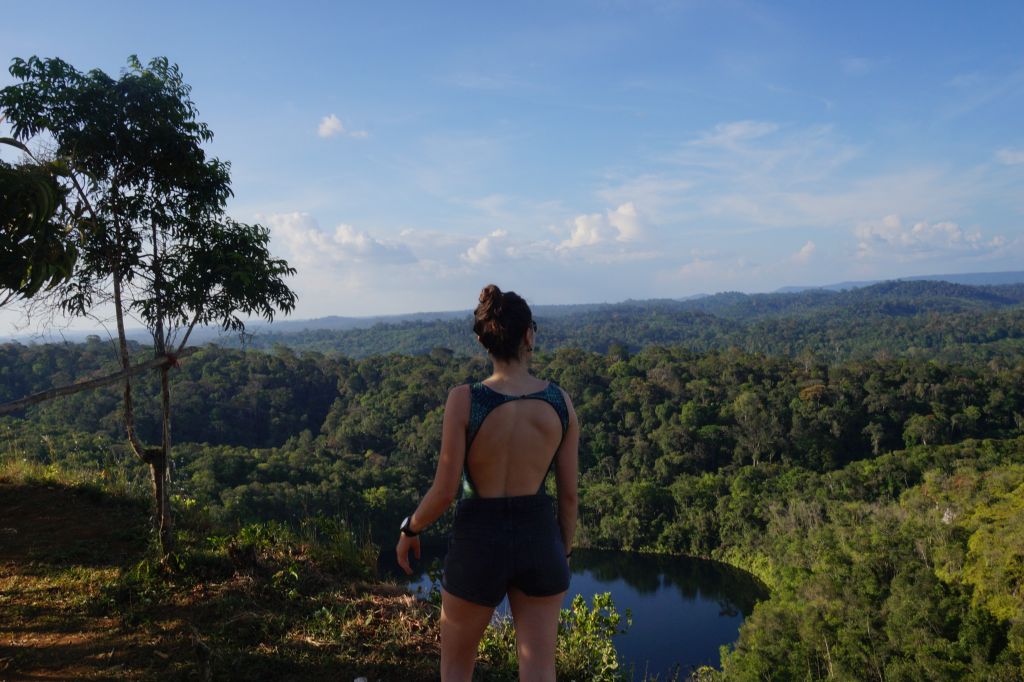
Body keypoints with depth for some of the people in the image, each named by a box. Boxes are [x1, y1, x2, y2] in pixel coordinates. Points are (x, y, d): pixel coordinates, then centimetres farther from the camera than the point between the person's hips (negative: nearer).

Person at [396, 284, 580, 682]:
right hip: (539, 537, 2)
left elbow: (444, 490, -13)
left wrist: (410, 530, 6)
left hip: (479, 540, -2)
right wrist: (563, 552, 15)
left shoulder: (464, 399, -16)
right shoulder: (560, 402, -7)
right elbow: (569, 494, -1)